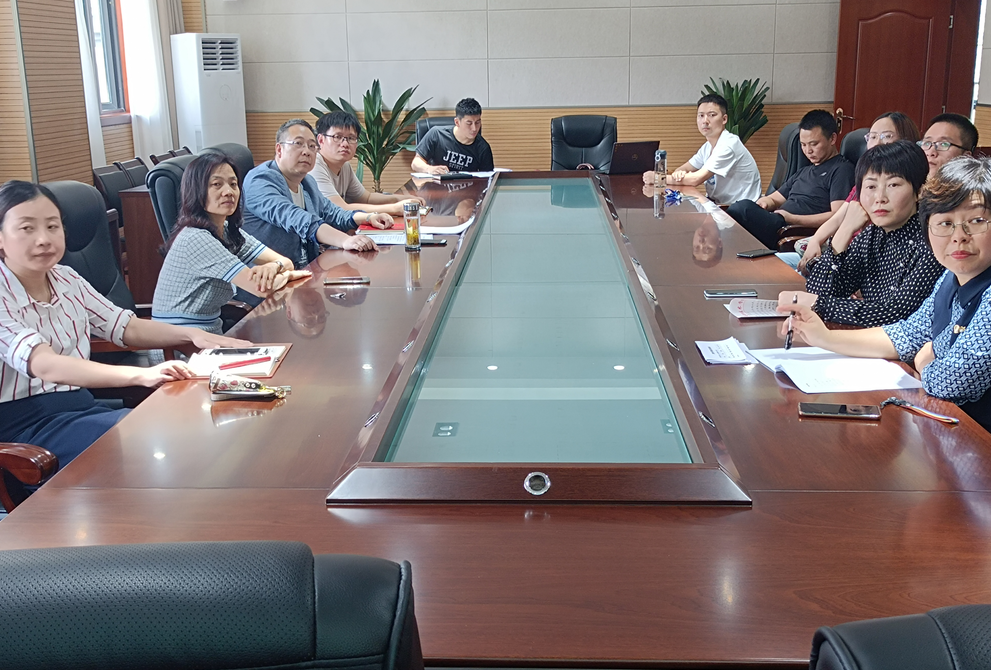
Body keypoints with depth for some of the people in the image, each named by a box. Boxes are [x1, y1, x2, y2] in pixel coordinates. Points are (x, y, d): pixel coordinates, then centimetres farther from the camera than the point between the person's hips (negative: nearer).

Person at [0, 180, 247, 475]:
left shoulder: (66, 280, 8)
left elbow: (128, 328, 14)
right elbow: (44, 365, -28)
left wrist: (190, 334, -6)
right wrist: (140, 375, -41)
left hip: (82, 407, 6)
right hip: (25, 427, -6)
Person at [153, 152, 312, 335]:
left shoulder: (230, 232, 5)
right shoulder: (196, 238, -19)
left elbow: (286, 262, 0)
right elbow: (262, 288, -23)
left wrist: (274, 266, -21)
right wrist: (288, 274, -5)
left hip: (210, 340, 7)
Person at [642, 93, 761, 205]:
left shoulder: (729, 144, -18)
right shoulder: (708, 146, 10)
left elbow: (696, 179, -22)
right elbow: (682, 169, 13)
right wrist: (678, 174, -13)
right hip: (718, 204, 8)